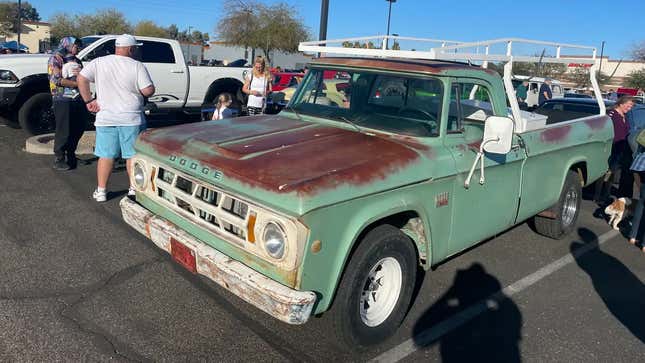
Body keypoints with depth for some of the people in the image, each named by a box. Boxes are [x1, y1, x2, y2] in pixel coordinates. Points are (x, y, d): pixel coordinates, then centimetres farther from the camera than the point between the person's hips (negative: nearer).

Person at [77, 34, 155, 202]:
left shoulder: (99, 62, 2)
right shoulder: (137, 66, -7)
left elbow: (81, 78, -4)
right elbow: (148, 91, -12)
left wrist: (88, 101, 2)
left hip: (105, 118, 3)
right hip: (131, 119, -2)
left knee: (106, 155, 9)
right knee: (132, 155, 9)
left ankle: (101, 191, 14)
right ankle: (134, 189, 16)